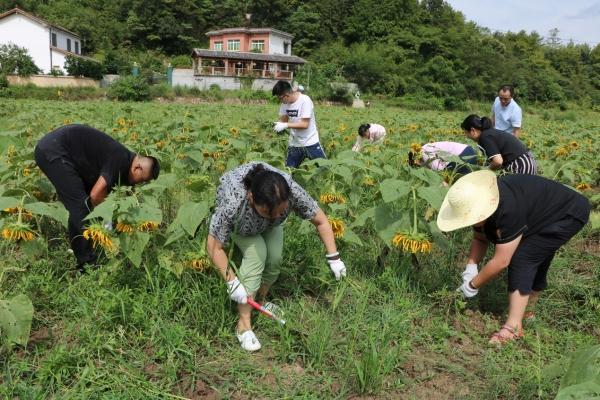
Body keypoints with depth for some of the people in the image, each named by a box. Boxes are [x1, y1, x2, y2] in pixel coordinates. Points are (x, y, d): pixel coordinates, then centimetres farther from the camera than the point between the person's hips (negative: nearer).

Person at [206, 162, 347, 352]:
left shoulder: (293, 191, -39)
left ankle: (260, 302, 15)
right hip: (239, 223, -3)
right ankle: (244, 324, -14)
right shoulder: (232, 203, -46)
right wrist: (232, 282, -32)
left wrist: (334, 258, -23)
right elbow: (214, 246, -32)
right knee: (256, 253, -24)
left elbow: (321, 221, -23)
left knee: (274, 258, -14)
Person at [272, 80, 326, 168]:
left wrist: (286, 125, -26)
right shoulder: (285, 103, -1)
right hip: (294, 144, 5)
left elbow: (305, 124, -22)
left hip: (310, 143, -5)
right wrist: (278, 124, -14)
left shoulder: (305, 100, -19)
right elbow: (283, 119, 8)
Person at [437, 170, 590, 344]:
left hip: (570, 214, -9)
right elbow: (480, 238, 1)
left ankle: (514, 327, -19)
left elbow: (501, 261, -32)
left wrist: (473, 285, -21)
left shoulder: (508, 209, -40)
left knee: (521, 258, -20)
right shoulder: (480, 203, -15)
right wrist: (471, 266, -14)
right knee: (535, 262, 18)